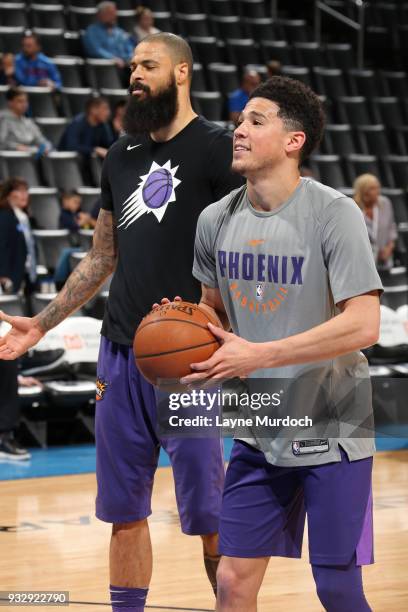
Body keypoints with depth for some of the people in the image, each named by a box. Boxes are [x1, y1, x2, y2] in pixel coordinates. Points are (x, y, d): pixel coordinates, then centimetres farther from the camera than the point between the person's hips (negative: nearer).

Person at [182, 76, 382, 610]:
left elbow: (363, 326, -24)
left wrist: (256, 355, -25)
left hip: (332, 431, -5)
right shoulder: (216, 220, 2)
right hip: (259, 433, 5)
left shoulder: (334, 214, -16)